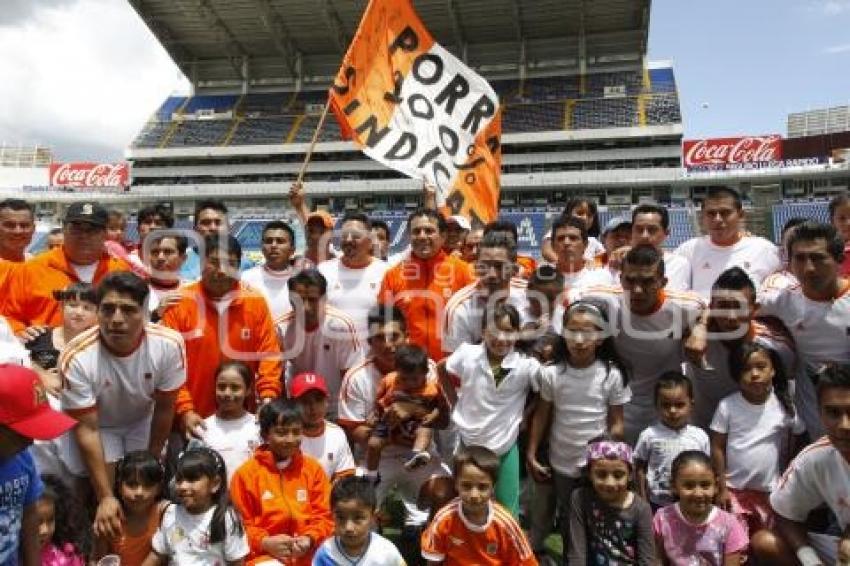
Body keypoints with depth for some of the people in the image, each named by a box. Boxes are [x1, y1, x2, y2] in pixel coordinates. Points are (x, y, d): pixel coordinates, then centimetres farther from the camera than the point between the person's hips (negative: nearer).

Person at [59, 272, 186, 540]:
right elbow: (86, 429, -25)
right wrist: (105, 497, -25)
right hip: (95, 425, -1)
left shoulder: (169, 344, -31)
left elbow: (164, 408, -15)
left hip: (142, 421, 2)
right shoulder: (76, 358, -34)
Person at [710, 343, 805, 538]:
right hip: (735, 491, -1)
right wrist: (721, 488, -5)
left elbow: (796, 447, 3)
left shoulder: (786, 405, -8)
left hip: (772, 492, 1)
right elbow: (717, 448, -4)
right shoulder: (727, 406, -10)